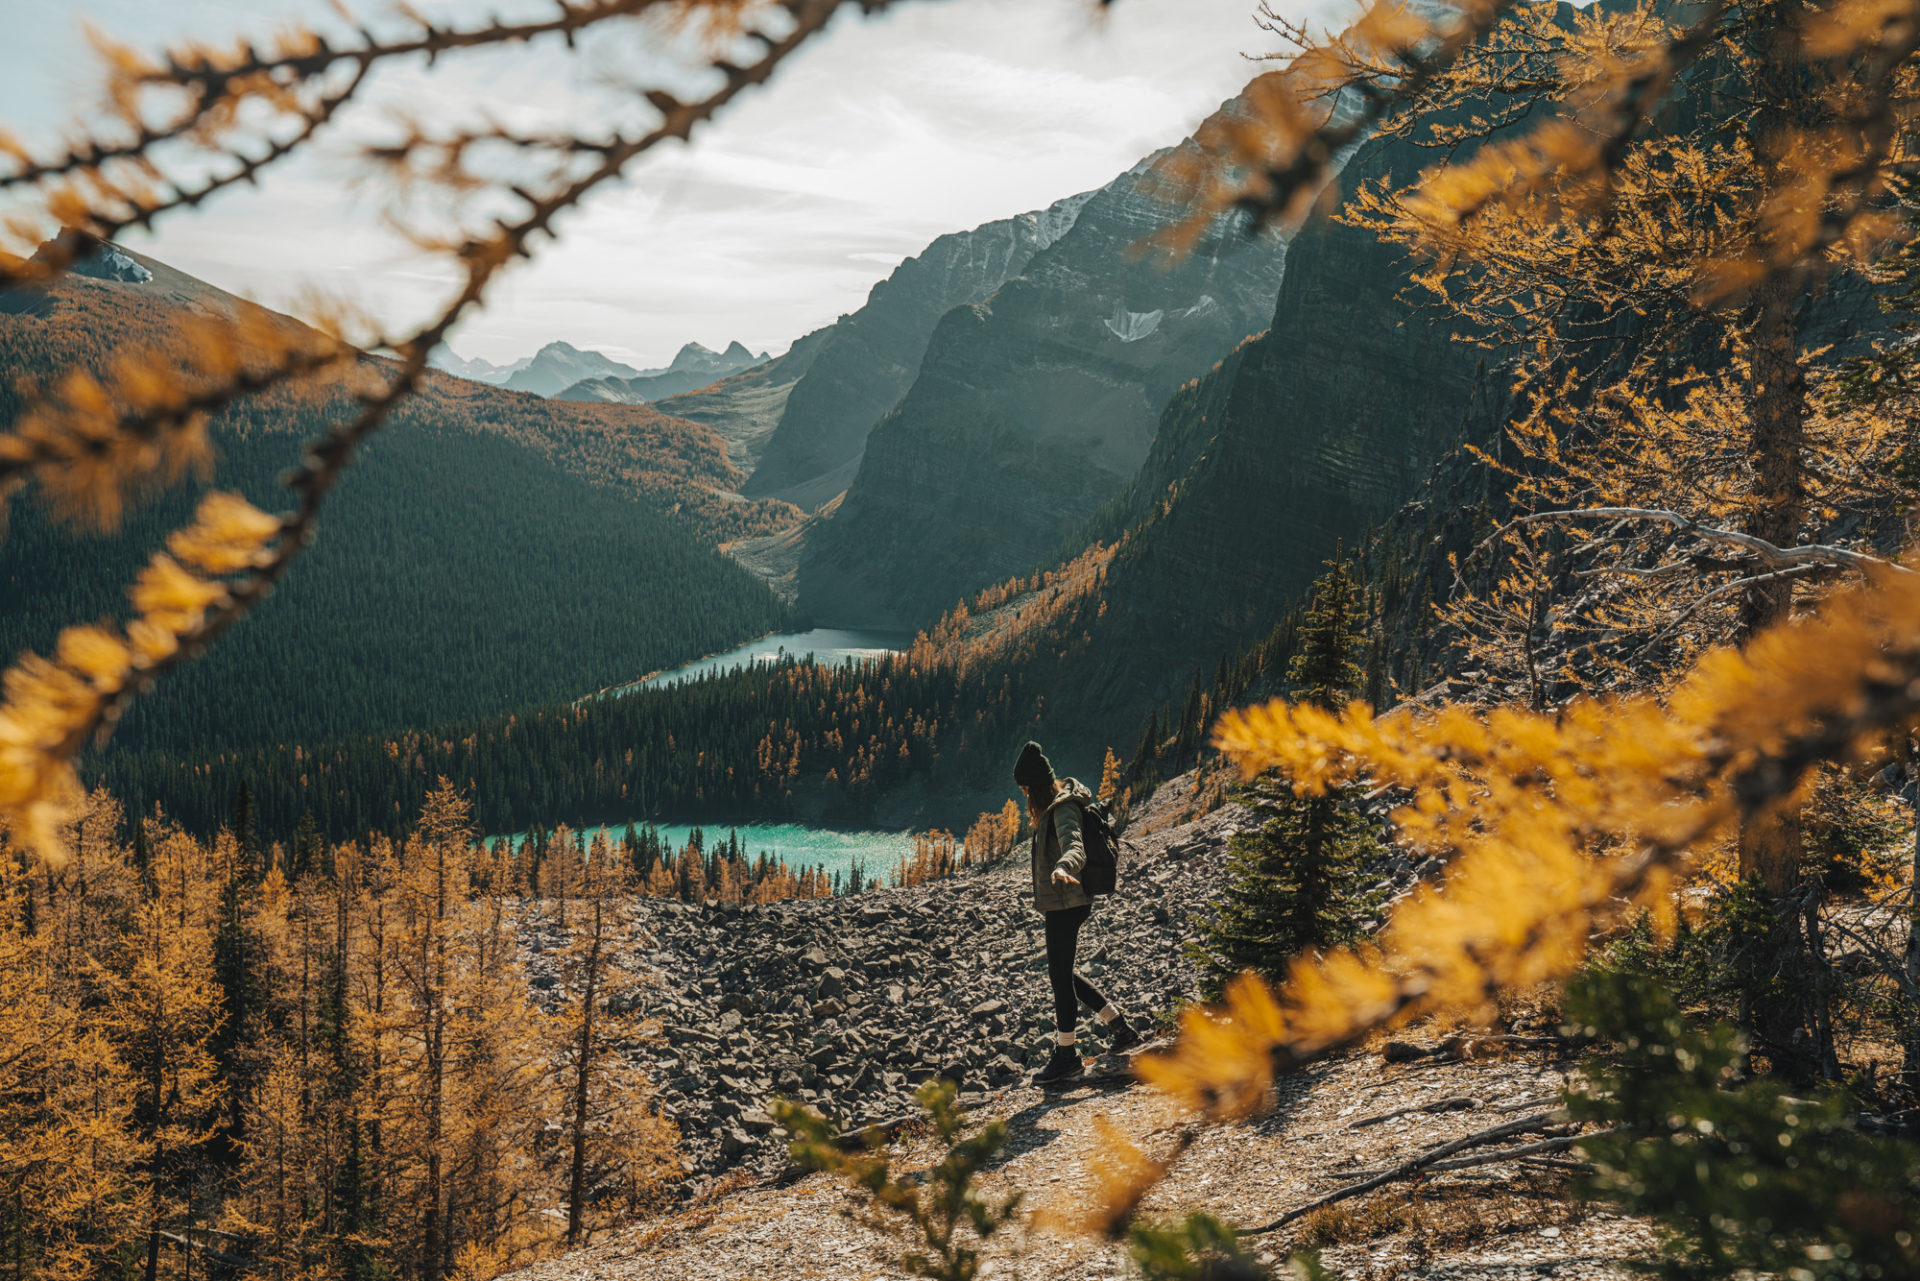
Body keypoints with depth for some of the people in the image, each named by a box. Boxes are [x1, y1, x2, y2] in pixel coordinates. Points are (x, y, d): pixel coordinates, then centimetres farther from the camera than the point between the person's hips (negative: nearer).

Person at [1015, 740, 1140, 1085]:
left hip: (1066, 905, -10)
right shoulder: (1053, 806, 11)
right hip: (1061, 904, 10)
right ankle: (1121, 1028, 22)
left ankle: (1066, 1055, 11)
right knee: (1061, 975, 16)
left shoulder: (1063, 810, -19)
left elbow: (1076, 849, -37)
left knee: (1060, 977, -1)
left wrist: (1063, 869, -59)